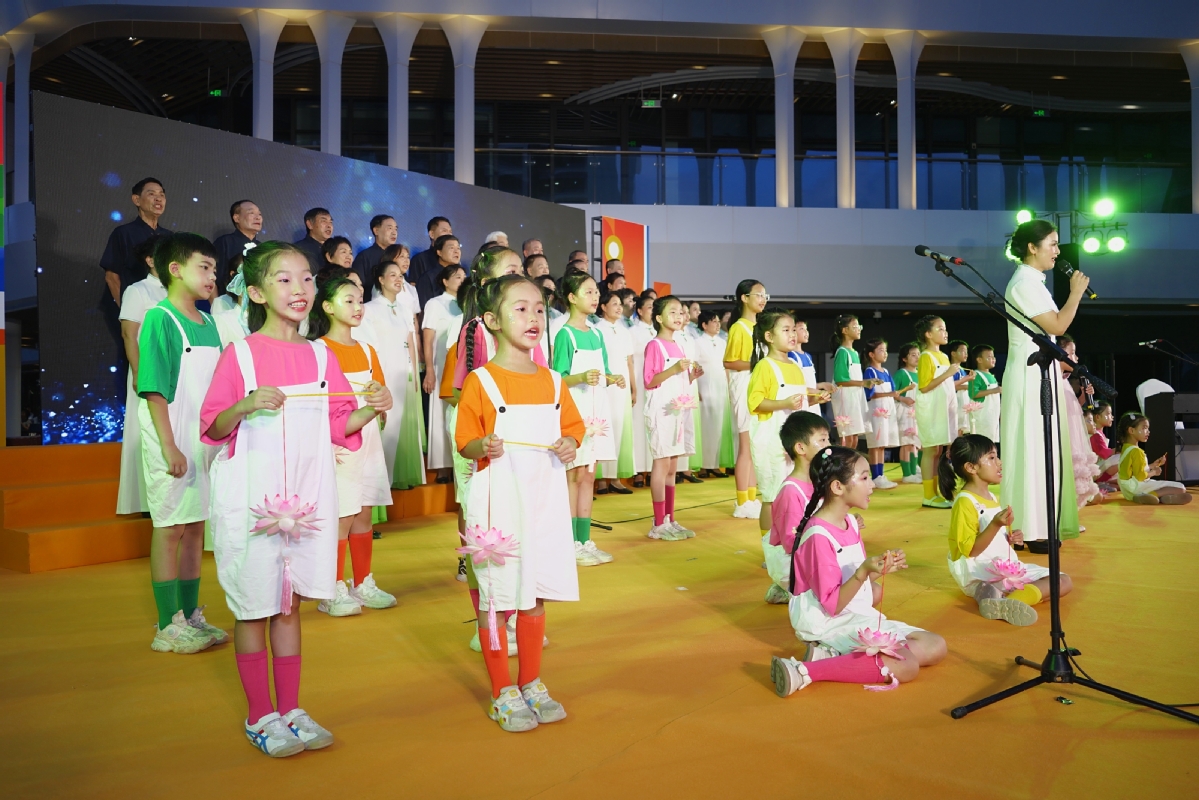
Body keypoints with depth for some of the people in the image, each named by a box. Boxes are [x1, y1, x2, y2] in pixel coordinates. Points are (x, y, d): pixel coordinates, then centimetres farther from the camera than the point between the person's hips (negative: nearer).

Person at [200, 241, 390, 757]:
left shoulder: (320, 356, 8)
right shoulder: (239, 354, -5)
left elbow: (336, 425, 11)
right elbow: (212, 426, -6)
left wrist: (370, 409, -7)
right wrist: (246, 406, -24)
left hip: (307, 496, 4)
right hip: (252, 497, -4)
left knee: (289, 605, 13)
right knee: (255, 608, 6)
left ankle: (291, 710, 24)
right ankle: (260, 716, 21)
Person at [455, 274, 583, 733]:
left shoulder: (552, 381, 8)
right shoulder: (480, 382, -7)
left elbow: (572, 428, 14)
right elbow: (465, 442, -5)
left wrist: (570, 446, -6)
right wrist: (484, 446, -26)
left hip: (545, 500, 5)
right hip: (498, 503, -4)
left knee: (536, 595, 13)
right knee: (496, 595, 3)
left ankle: (532, 684, 28)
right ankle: (503, 693, 18)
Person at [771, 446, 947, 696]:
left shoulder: (850, 523, 6)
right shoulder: (819, 535, -21)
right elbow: (833, 605, -21)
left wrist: (881, 568, 0)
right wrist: (863, 572, -31)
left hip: (860, 618, 10)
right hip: (834, 625, -9)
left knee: (935, 647, 5)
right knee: (906, 666, -23)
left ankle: (834, 655, -5)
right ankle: (806, 671, -21)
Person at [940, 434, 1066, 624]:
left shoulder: (991, 497, 15)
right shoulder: (965, 502, -14)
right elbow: (971, 550, -19)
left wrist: (1011, 539, 5)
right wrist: (996, 525, -27)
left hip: (1007, 566, 10)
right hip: (980, 575, -10)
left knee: (1064, 581, -4)